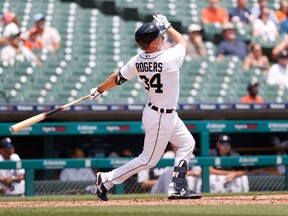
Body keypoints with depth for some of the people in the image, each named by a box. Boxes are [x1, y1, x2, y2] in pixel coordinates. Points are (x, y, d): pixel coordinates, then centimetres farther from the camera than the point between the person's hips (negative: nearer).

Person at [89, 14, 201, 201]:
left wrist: (98, 90, 20)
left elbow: (117, 78, 5)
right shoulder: (169, 59, -25)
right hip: (161, 118, -8)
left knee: (187, 143, 19)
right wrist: (168, 26, 7)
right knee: (148, 160, 1)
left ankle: (177, 189, 19)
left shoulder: (137, 61, -7)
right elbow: (183, 42, -4)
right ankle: (107, 180, 3)